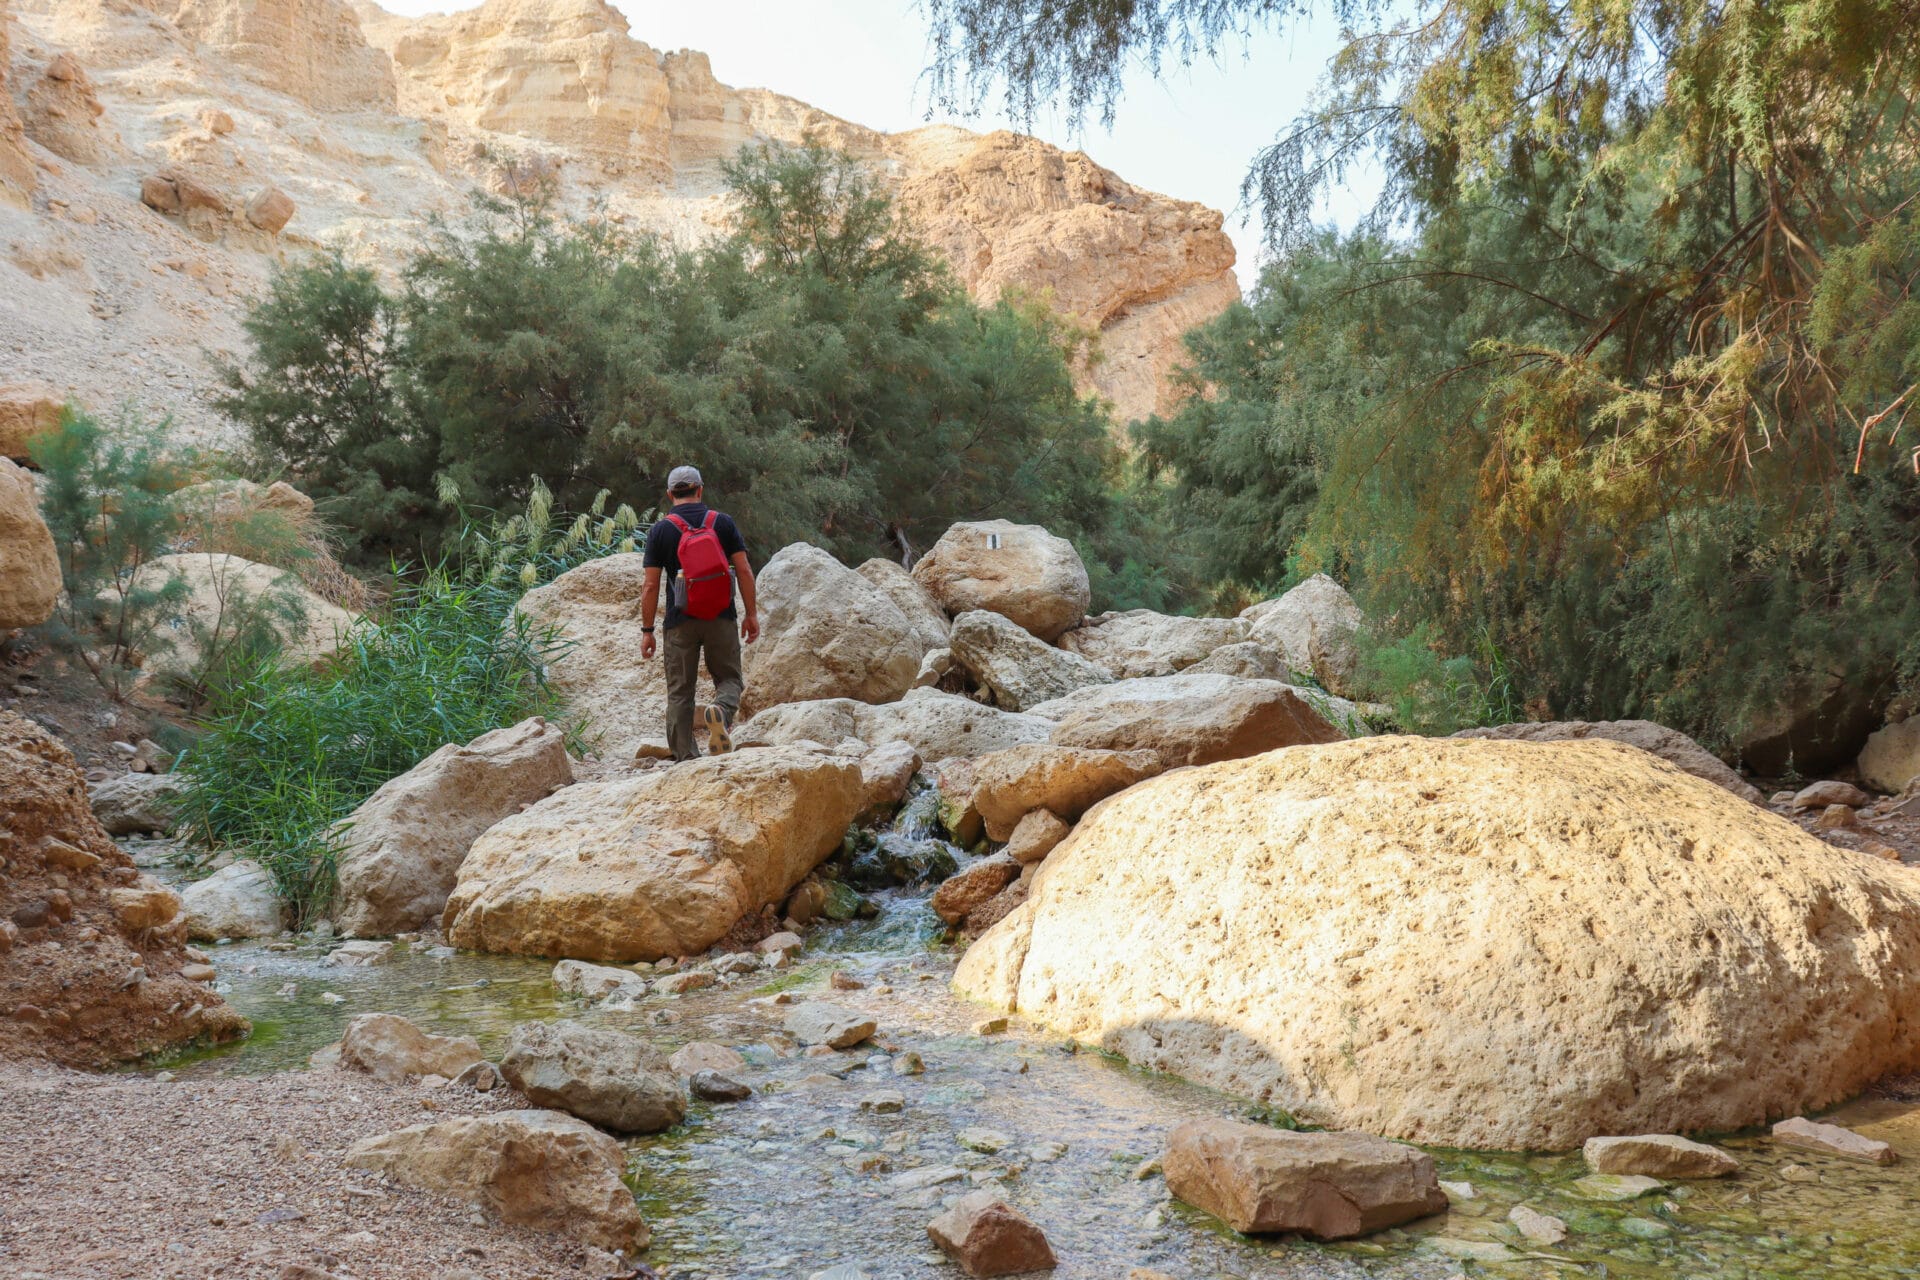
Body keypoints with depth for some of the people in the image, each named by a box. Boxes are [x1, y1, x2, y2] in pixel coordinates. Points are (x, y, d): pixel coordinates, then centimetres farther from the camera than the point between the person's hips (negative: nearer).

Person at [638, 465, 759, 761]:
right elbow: (744, 571, -2)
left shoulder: (660, 530, -1)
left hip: (681, 622, 0)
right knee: (728, 678, 12)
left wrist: (647, 631, 3)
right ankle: (721, 712, -21)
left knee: (680, 691, 8)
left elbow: (651, 586, -3)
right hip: (722, 619, 1)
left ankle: (685, 758, 4)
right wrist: (751, 614, 6)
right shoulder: (723, 522, 1)